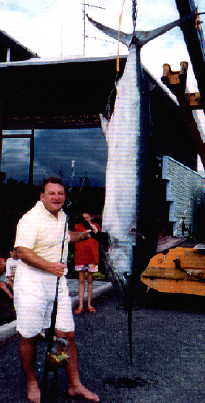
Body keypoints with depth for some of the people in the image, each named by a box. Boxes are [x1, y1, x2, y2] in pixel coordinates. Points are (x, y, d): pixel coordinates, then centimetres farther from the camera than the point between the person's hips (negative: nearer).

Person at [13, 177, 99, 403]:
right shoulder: (31, 219, -14)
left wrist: (85, 235, 28)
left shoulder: (61, 215, 14)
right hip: (32, 283, -7)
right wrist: (49, 266, -27)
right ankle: (31, 382, 26)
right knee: (29, 336, 4)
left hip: (57, 281, 7)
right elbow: (22, 251, -21)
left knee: (67, 335, 6)